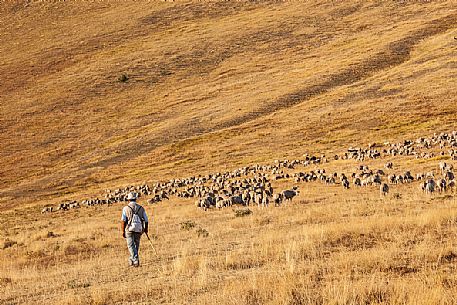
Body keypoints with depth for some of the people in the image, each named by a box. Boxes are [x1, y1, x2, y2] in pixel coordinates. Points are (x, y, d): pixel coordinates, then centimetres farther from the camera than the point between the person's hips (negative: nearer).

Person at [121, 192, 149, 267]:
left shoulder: (126, 208, -3)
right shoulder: (141, 208, 6)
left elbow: (123, 221, -8)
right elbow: (146, 220, 8)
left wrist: (123, 231, -2)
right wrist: (146, 229, 23)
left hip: (129, 230, -3)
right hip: (139, 230, 3)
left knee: (131, 246, 0)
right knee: (136, 245, 17)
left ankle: (136, 260, -14)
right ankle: (132, 259, 27)